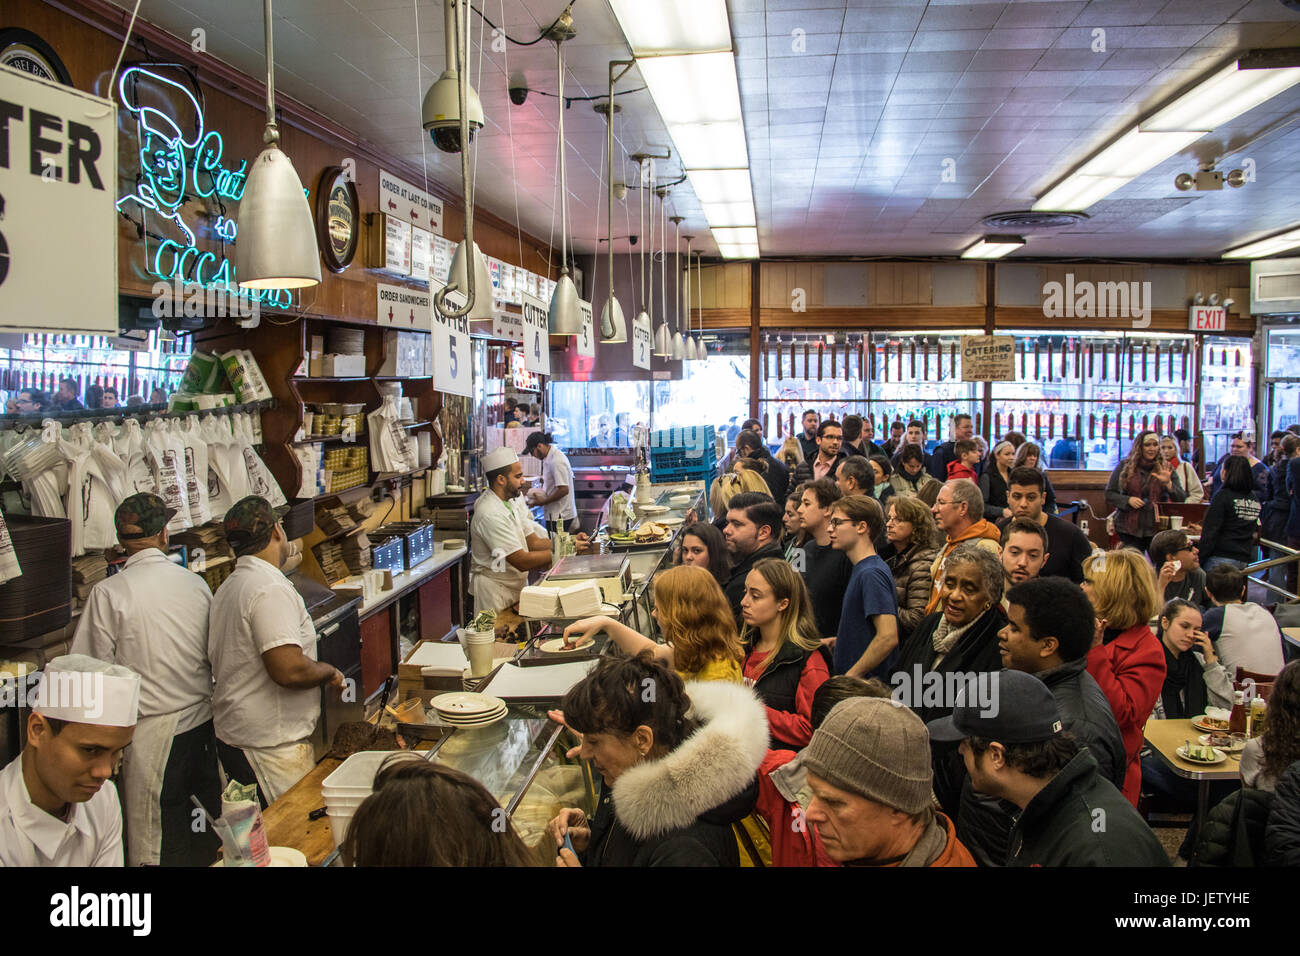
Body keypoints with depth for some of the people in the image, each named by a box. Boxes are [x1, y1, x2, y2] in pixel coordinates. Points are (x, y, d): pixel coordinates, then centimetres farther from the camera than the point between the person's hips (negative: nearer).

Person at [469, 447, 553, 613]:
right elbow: (522, 561, -25)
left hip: (516, 586, 9)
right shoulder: (490, 514, -23)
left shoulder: (510, 503, 9)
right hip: (495, 592, -9)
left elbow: (533, 542, 6)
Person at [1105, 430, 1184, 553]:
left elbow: (1182, 500, -1)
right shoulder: (1124, 467, 3)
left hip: (1158, 529, 0)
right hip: (1129, 530, 0)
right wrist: (1128, 500, -12)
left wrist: (1168, 484, -18)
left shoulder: (1165, 468, 5)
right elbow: (1109, 494, 4)